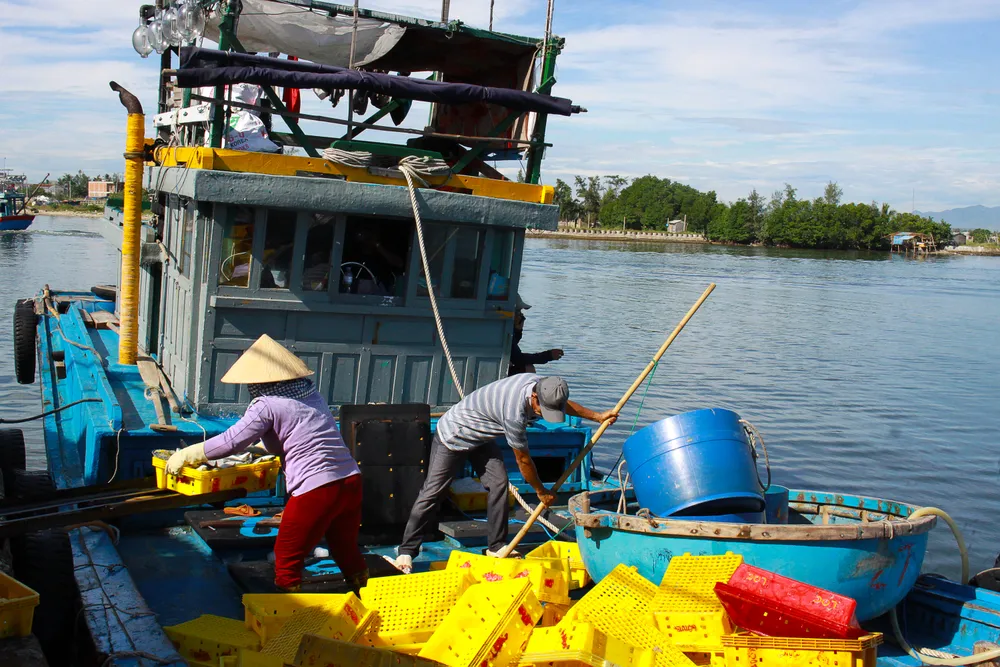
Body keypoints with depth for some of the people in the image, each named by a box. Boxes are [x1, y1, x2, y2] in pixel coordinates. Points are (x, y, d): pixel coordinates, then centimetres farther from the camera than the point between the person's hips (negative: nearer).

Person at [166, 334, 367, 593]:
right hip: (351, 482, 7)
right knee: (348, 552, 23)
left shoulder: (267, 405, -5)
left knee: (287, 558, 11)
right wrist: (259, 446, 44)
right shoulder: (312, 394, 16)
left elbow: (230, 443, -5)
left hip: (315, 490, -7)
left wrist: (185, 455, 8)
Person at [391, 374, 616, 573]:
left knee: (498, 483, -3)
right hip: (453, 437, -8)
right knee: (433, 492, -7)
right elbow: (523, 460, -24)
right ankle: (406, 552, 0)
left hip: (481, 438, 9)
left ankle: (497, 548, 5)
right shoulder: (514, 413, -39)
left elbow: (564, 404, 10)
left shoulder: (539, 384, -16)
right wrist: (541, 491, -10)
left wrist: (597, 416, 14)